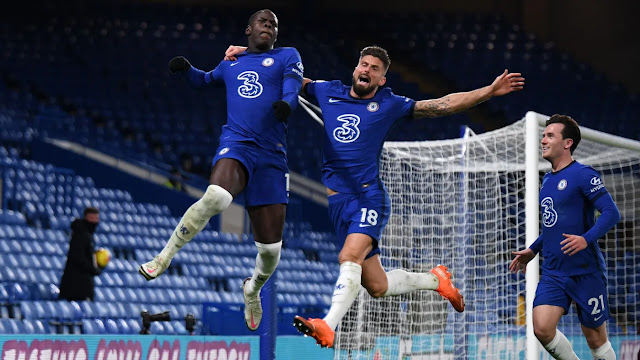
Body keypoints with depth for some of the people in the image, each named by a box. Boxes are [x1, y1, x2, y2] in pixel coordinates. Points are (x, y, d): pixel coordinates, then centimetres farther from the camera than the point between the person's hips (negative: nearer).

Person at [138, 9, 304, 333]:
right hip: (236, 145, 0)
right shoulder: (231, 64, 23)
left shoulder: (287, 57, 14)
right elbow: (205, 80, 42)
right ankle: (164, 257, -22)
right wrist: (186, 68, 19)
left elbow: (293, 83, -5)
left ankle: (254, 288, 34)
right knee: (215, 197, -36)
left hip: (271, 157, 0)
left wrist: (286, 102, -29)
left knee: (270, 248, 0)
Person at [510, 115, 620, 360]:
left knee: (595, 338, 2)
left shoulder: (582, 174, -10)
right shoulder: (547, 180, 14)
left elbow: (611, 213, -18)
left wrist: (586, 239, -31)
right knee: (542, 329, -11)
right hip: (553, 273, 6)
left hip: (586, 272, -6)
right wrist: (533, 250, 22)